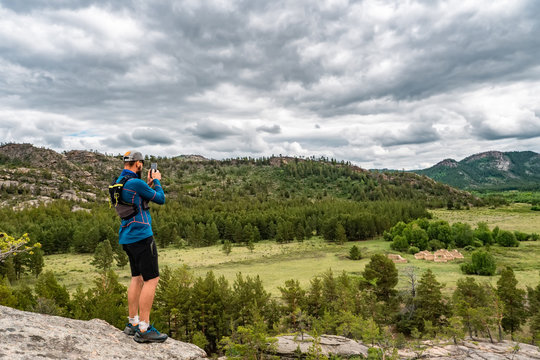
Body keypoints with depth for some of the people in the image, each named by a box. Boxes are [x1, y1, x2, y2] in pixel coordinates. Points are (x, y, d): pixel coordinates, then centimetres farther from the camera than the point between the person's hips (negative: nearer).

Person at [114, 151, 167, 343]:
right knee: (152, 279, -6)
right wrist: (156, 181, 9)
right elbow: (160, 199, -7)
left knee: (137, 278, 16)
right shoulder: (136, 183, -16)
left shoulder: (119, 182, 13)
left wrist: (149, 184, 19)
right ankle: (144, 330, -4)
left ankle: (133, 323, 21)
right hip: (141, 235, -10)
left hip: (127, 237, 10)